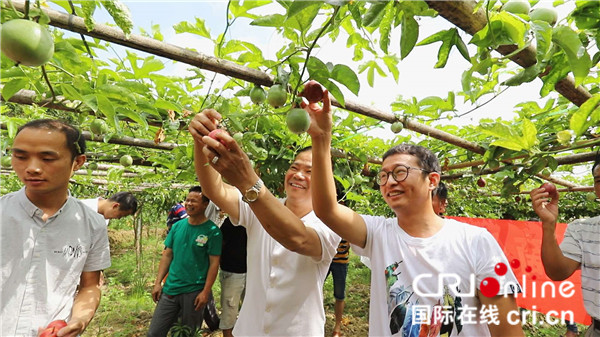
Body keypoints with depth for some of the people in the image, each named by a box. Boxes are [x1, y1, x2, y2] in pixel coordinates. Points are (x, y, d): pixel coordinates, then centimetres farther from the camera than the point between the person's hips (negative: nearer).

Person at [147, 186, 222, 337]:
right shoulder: (177, 226, 4)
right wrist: (157, 283, 5)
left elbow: (214, 263, -11)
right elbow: (167, 255, 9)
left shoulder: (212, 231, -10)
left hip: (194, 292, -4)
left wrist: (205, 292, -14)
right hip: (170, 289, 4)